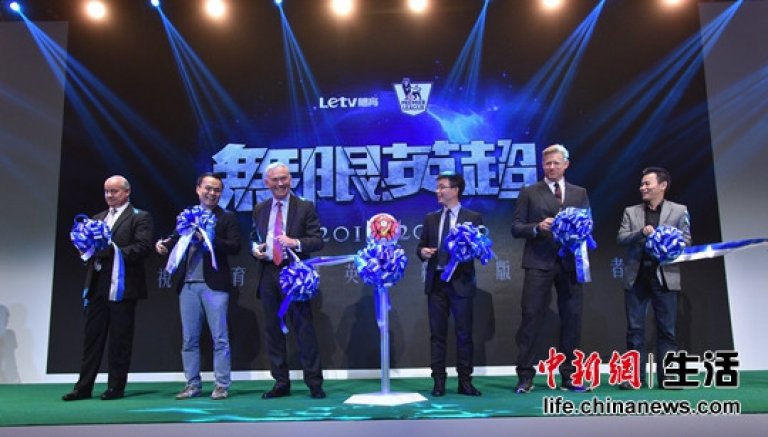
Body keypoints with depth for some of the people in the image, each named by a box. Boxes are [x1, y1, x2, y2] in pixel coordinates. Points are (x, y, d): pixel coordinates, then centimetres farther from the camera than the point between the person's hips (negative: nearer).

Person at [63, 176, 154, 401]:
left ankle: (116, 387, 10)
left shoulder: (140, 217, 0)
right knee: (92, 338, 8)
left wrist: (111, 251, -18)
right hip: (97, 286, 6)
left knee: (119, 340, 1)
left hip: (122, 287, -6)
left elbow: (143, 247, -11)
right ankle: (84, 387, 14)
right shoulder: (97, 218, 21)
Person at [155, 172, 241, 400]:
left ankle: (222, 385, 8)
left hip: (214, 285, -4)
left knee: (219, 338, 1)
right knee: (189, 339, 10)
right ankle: (193, 384, 20)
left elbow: (235, 246, -8)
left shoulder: (227, 217, 3)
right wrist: (163, 244, -12)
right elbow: (176, 240, 9)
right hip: (188, 285, 4)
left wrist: (209, 238, -19)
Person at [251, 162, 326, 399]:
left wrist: (295, 242, -21)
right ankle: (281, 383, 19)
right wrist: (255, 248, -1)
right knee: (273, 330, 8)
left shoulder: (305, 207, 0)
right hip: (268, 275, 4)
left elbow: (318, 241, -4)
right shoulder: (259, 210, 13)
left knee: (304, 329, -3)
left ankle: (314, 383, 6)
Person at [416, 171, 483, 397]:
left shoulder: (473, 217, 2)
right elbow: (421, 246, 12)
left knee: (464, 333, 2)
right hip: (436, 282, 3)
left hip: (461, 282, -3)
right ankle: (438, 381, 12)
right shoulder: (430, 218, 12)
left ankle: (465, 381, 12)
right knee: (437, 333, 5)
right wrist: (422, 251, -10)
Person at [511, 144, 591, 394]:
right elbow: (516, 228, 2)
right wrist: (537, 227, -15)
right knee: (531, 317, -4)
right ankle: (525, 376, 3)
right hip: (539, 263, -2)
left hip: (570, 262, 3)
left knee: (571, 319, 6)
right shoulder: (529, 193, 8)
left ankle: (568, 377, 17)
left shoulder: (580, 194, 16)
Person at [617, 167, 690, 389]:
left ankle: (666, 377, 11)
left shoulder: (679, 211, 7)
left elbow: (686, 241, 4)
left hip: (665, 276, -1)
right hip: (636, 276, 1)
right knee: (635, 328, 4)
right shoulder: (630, 212, 10)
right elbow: (620, 238, 0)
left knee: (666, 329, 3)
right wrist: (641, 232, -16)